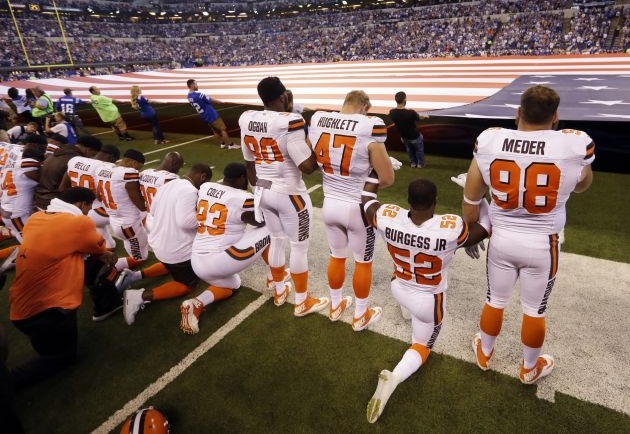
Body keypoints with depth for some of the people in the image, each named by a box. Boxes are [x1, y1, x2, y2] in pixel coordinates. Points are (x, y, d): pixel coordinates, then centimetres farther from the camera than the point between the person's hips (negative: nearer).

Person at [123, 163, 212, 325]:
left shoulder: (168, 185, 7)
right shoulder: (189, 191, -22)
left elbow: (153, 213, 14)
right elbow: (185, 221, -31)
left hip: (158, 243, 9)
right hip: (177, 249, -9)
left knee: (172, 264, 34)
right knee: (188, 284, 10)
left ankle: (136, 275, 17)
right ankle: (141, 295, -6)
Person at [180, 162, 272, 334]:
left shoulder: (204, 188, 7)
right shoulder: (243, 199, -11)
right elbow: (263, 222, 6)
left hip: (197, 262, 8)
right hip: (219, 262, -7)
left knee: (231, 285, 34)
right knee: (269, 231, 5)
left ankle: (196, 304, 8)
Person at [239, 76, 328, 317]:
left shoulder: (246, 119, -2)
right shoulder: (289, 121, -23)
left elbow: (249, 162, 9)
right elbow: (307, 166, -24)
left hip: (264, 191, 7)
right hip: (289, 194, -7)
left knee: (276, 239, 23)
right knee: (299, 246, 10)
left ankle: (279, 291, 41)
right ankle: (302, 302, 27)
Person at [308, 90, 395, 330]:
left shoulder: (317, 120, -5)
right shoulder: (369, 127, -21)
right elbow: (387, 179, -15)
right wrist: (371, 182, 5)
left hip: (330, 203, 5)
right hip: (358, 207, -4)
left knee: (337, 256, 25)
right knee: (363, 262, 17)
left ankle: (335, 306, 45)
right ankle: (360, 316, 37)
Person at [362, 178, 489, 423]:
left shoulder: (387, 218, -26)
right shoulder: (451, 229, -33)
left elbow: (366, 200, -3)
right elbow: (487, 227, -11)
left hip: (397, 289, 4)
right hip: (428, 301, -3)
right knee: (421, 346, 19)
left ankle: (407, 309, 60)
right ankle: (394, 377, -8)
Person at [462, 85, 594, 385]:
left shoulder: (489, 141, -13)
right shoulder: (574, 145, -16)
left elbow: (470, 200, -4)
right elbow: (582, 186, 9)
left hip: (501, 239, 1)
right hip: (542, 244, -1)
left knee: (495, 301, 22)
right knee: (534, 310, 19)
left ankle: (484, 354, 45)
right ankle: (529, 369, 43)